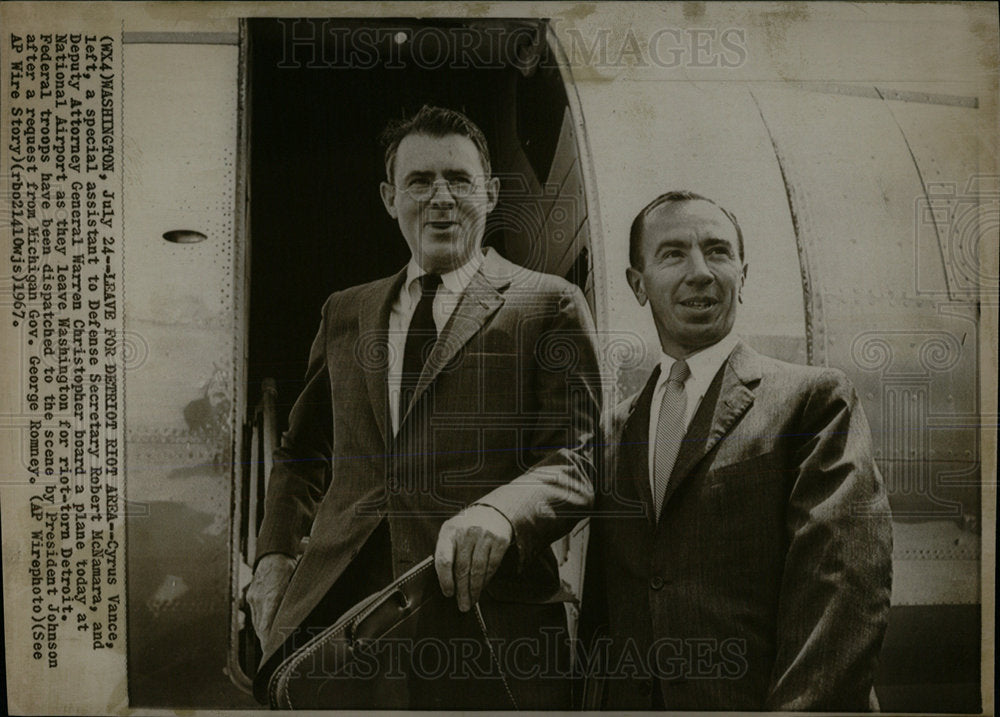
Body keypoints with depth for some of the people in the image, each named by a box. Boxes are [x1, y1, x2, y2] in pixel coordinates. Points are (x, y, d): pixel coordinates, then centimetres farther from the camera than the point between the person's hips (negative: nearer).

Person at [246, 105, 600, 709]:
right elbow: (304, 451, 25)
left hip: (485, 617, -3)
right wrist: (274, 555, 10)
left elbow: (577, 456, -6)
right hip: (337, 609, 4)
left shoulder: (550, 306, 3)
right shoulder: (345, 313, 17)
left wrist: (501, 509, -26)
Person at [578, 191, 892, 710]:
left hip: (751, 701, -4)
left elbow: (846, 584, -16)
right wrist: (607, 693, 0)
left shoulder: (814, 397, -7)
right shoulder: (618, 426, 7)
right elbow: (601, 598, 11)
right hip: (628, 701, 5)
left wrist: (802, 705, -22)